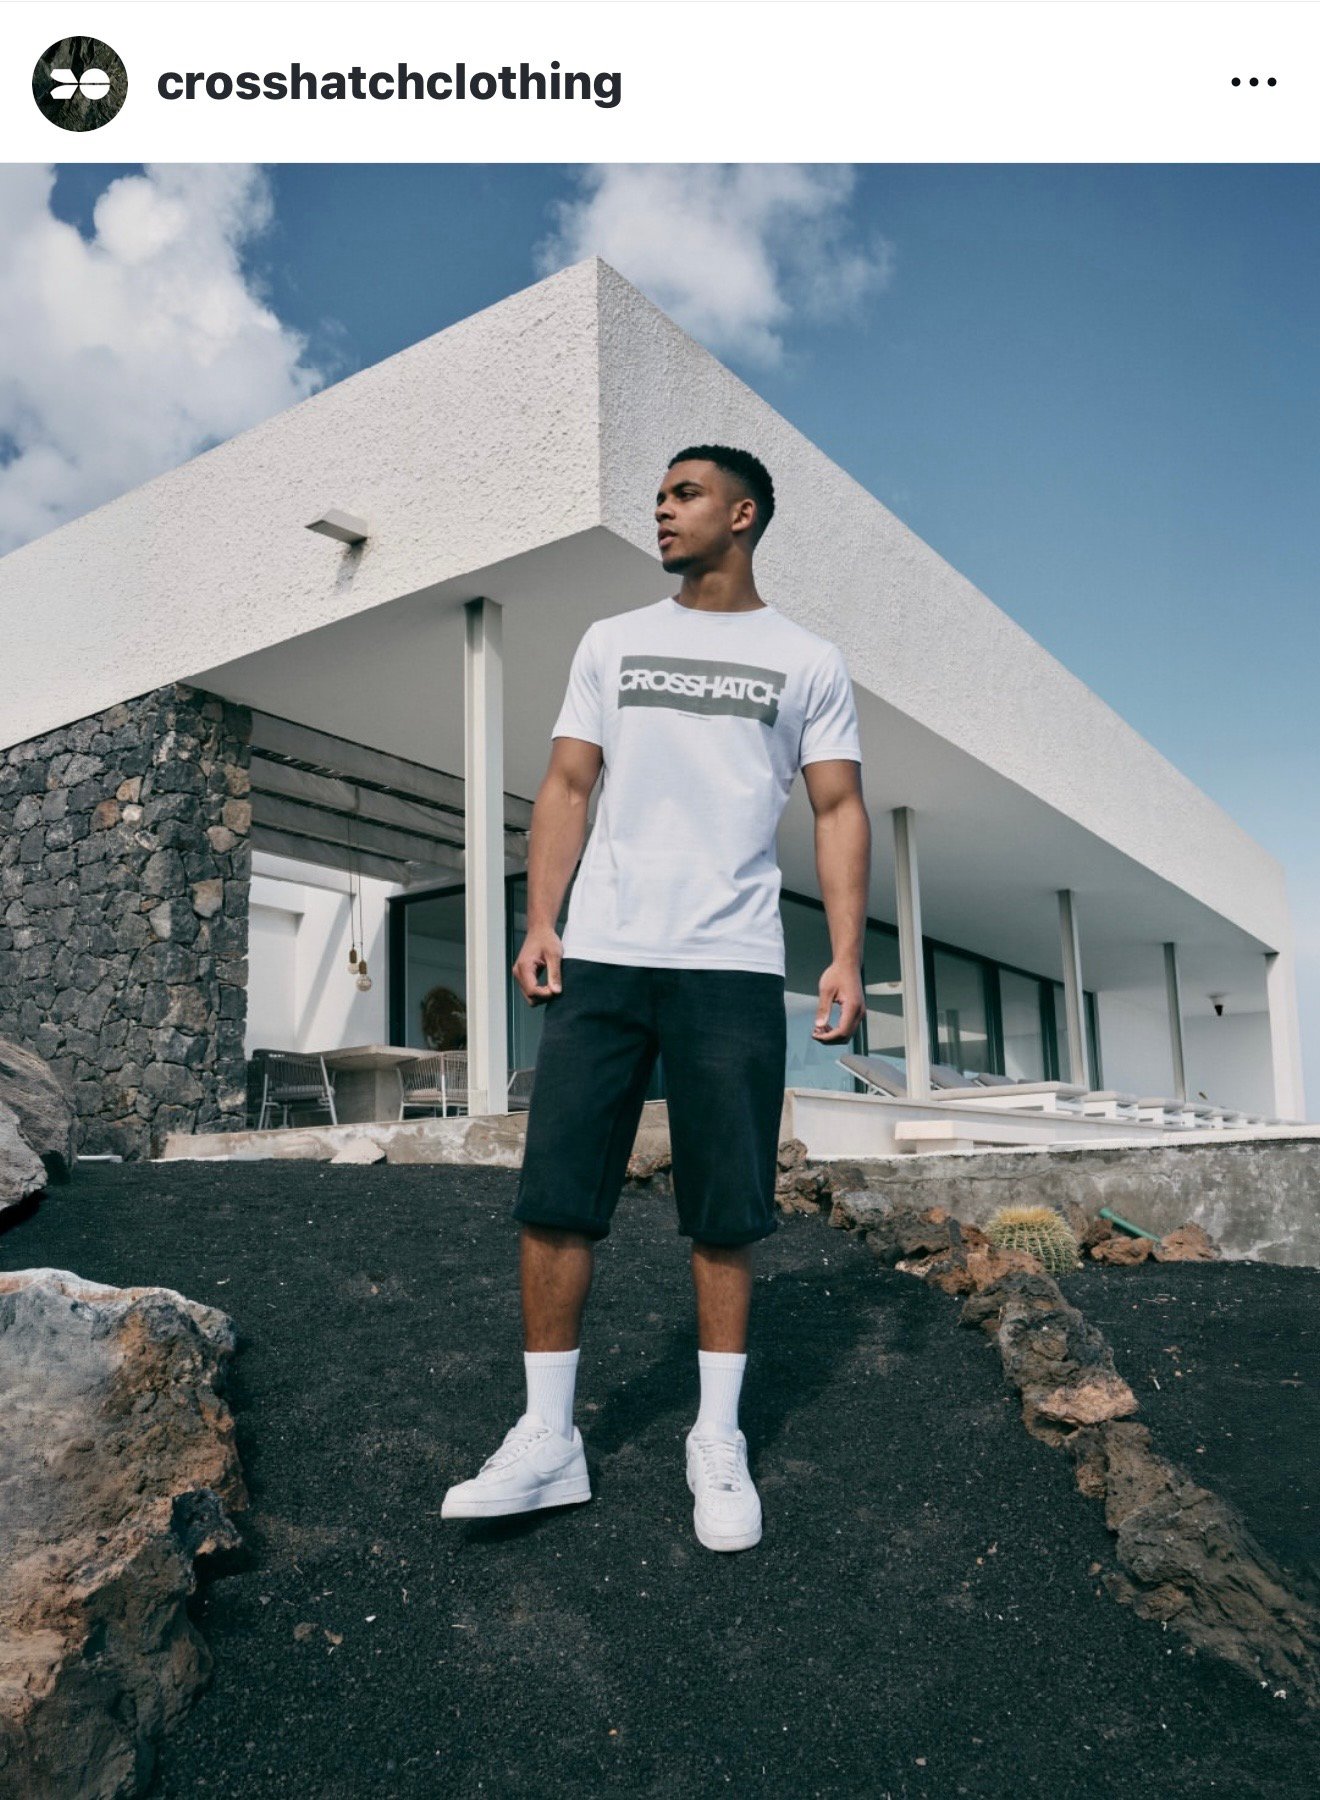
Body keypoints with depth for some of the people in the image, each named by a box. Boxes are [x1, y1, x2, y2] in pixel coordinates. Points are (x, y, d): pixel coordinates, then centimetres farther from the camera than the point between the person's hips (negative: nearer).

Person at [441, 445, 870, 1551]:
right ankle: (548, 1441, 11)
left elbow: (839, 812, 4)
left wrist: (848, 955, -8)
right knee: (555, 1196, -1)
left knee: (726, 1213, 3)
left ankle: (718, 1443, 18)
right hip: (599, 959, 2)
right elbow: (567, 787, 11)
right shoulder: (612, 642, 17)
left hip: (732, 969, -2)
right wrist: (539, 922, -1)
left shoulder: (809, 661, 10)